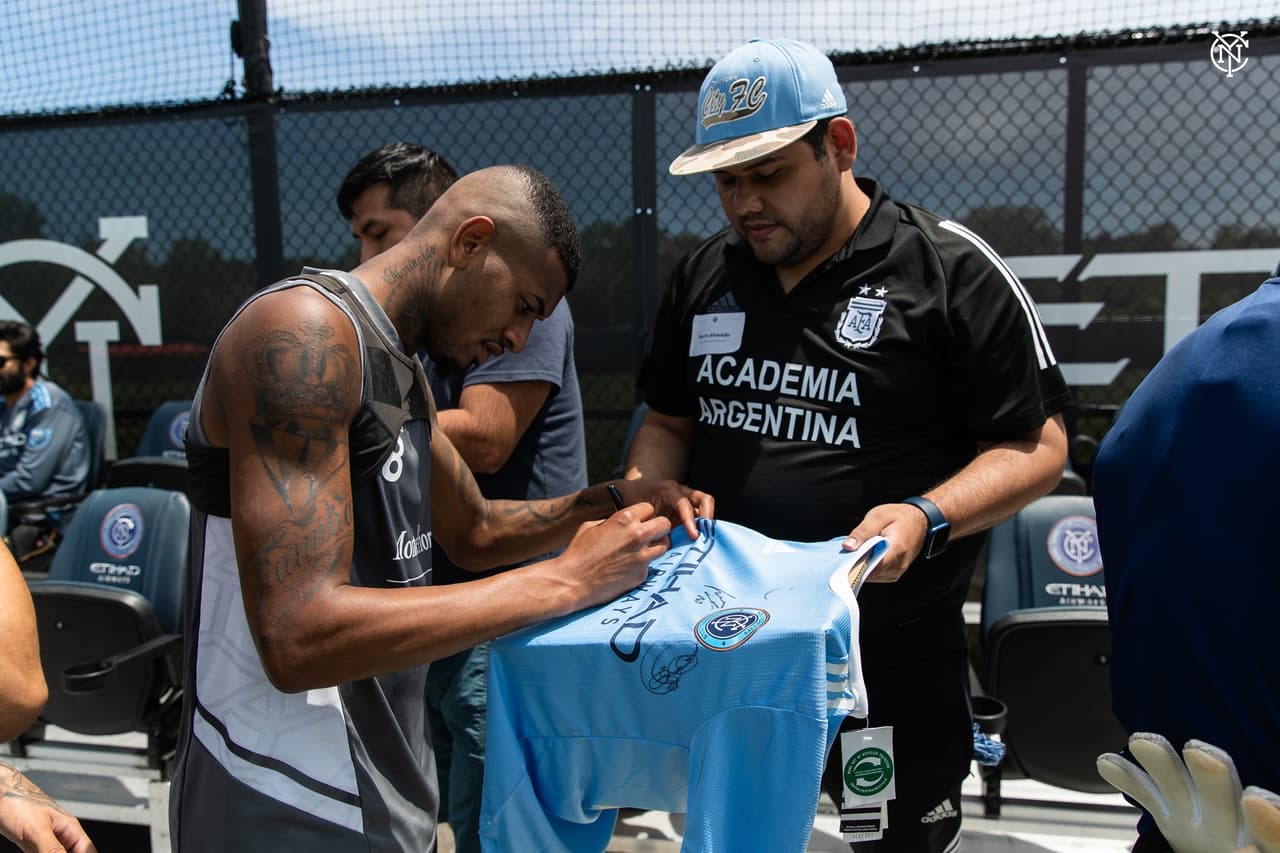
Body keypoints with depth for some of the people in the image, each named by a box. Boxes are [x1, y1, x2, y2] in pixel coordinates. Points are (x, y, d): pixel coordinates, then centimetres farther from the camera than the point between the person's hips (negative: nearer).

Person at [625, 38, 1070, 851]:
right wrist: (637, 495, -5)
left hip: (896, 657, -4)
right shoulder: (704, 276, 6)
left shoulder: (951, 269, -10)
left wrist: (927, 517, -24)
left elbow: (1037, 445, -7)